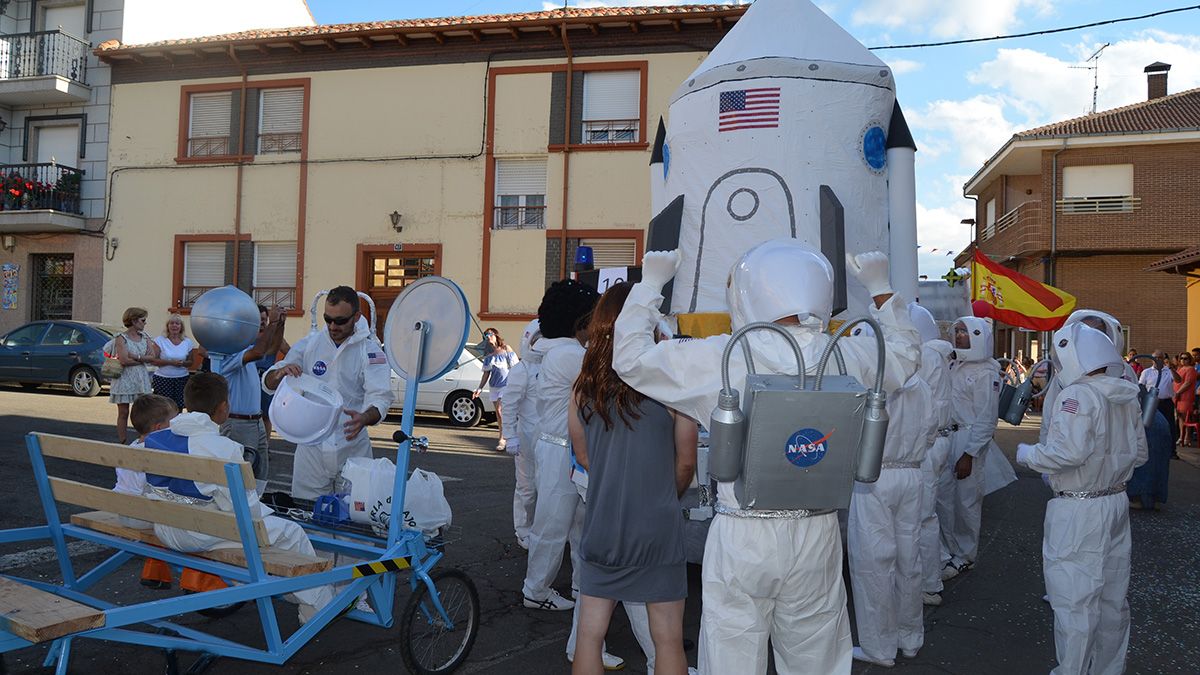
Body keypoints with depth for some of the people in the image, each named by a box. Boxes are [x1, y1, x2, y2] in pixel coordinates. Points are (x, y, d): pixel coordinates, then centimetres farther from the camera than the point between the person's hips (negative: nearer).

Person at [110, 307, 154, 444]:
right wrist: (143, 359, -8)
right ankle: (122, 443, 7)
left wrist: (135, 357, -14)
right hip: (125, 378, -5)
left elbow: (152, 356, -1)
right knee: (123, 413, 2)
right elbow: (124, 360, -17)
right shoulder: (121, 338, -6)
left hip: (141, 378, 5)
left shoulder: (144, 337, 10)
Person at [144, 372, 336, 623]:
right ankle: (320, 608, 17)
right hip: (201, 535, -8)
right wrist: (259, 516, 3)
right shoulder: (223, 448, -22)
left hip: (165, 530, 9)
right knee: (291, 532, 5)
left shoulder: (154, 440, 0)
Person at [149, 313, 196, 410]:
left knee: (179, 407, -1)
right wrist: (170, 362, -17)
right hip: (162, 379, -2)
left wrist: (183, 363, -11)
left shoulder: (188, 342, 6)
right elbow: (153, 361, -6)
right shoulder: (160, 340, -1)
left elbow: (190, 362, 12)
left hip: (182, 379, 2)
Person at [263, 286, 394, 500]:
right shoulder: (308, 344, 3)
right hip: (311, 447, 2)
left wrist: (364, 419, -37)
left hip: (353, 448, -2)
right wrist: (280, 374, -20)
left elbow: (380, 398, -15)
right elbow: (268, 384, 4)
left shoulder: (370, 350, -5)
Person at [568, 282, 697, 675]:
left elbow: (583, 458, 8)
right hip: (657, 529, -3)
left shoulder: (584, 387, 0)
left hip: (601, 527, 4)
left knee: (590, 633, 12)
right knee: (667, 639, 9)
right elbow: (685, 465, -2)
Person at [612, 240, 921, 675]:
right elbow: (905, 353, 18)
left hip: (742, 537, -2)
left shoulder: (722, 358, -14)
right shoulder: (849, 358, -5)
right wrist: (881, 289, 31)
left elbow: (630, 357, -2)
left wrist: (650, 283, 9)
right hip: (818, 537, 3)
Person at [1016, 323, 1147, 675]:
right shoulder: (1127, 398, 7)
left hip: (1078, 511, -8)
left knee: (1075, 600, 2)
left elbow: (1069, 452, -28)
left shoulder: (1077, 395, -19)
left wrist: (1027, 454, -13)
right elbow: (1139, 452, 14)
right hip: (1116, 502, 8)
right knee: (1112, 596, 18)